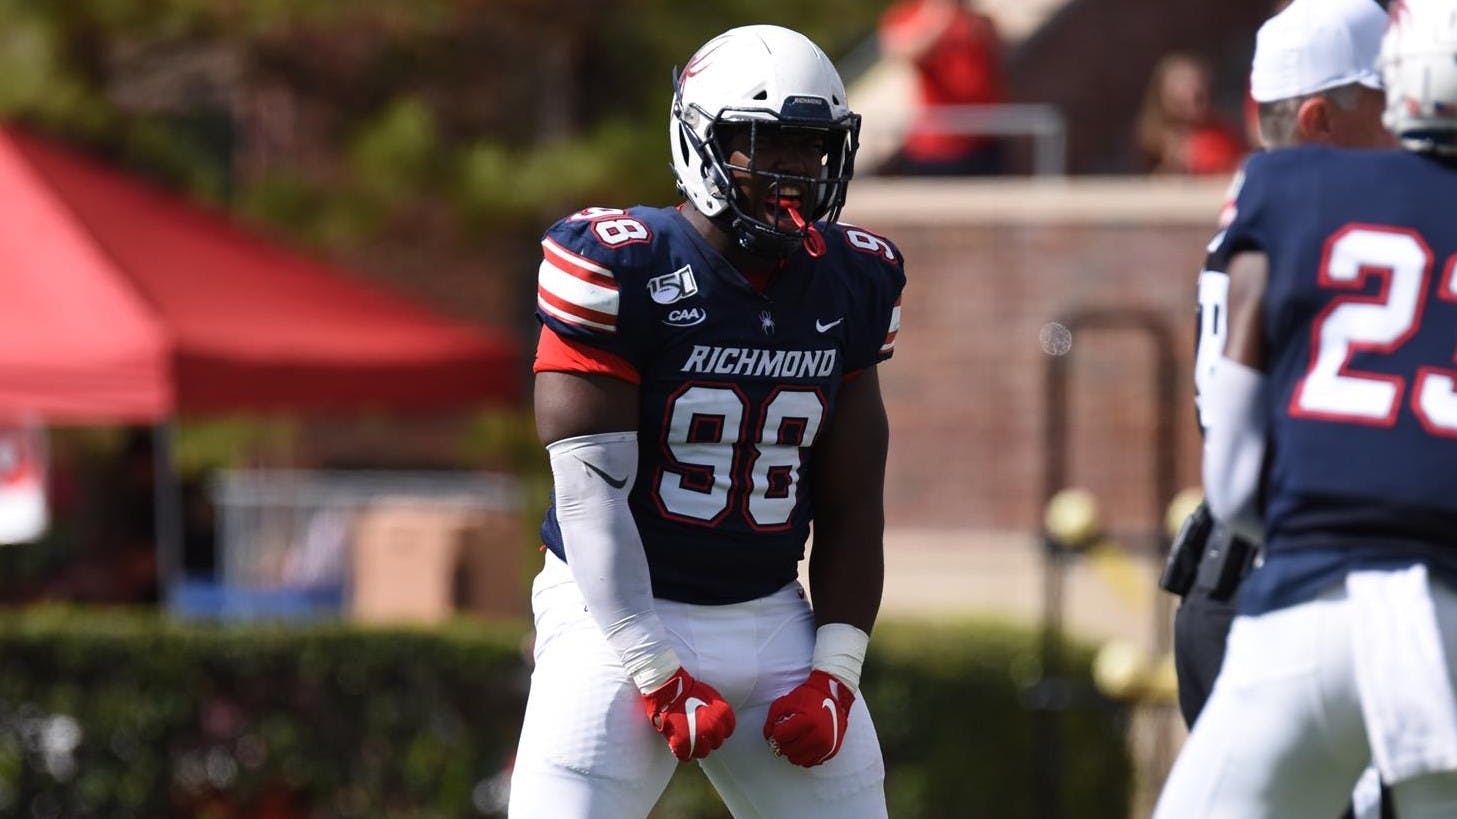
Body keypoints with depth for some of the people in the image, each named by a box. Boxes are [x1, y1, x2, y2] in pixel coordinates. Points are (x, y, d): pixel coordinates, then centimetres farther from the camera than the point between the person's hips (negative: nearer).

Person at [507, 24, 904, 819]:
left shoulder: (849, 287, 5)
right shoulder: (621, 270, -13)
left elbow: (852, 506, 11)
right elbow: (590, 491, -15)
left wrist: (835, 670, 0)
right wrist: (655, 674, -18)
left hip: (771, 620, 6)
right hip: (621, 613, -5)